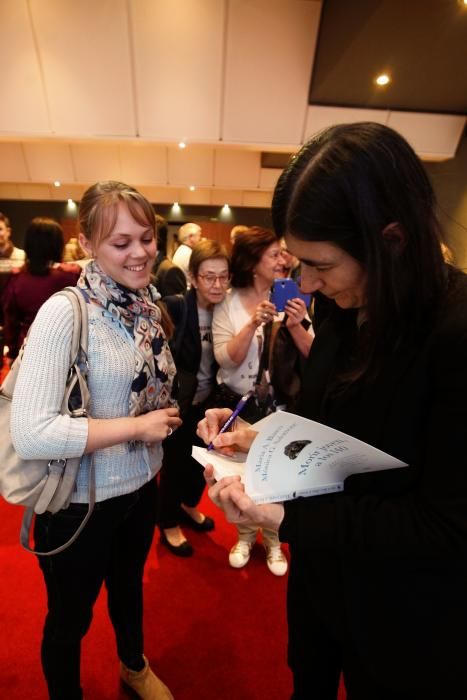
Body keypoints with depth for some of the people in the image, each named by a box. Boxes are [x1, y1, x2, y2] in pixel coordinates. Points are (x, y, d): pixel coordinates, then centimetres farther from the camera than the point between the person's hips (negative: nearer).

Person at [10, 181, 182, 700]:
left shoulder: (148, 304, -2)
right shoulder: (65, 312, -23)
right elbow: (29, 433, -30)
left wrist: (169, 417, -6)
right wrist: (137, 426, -25)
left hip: (141, 484, 7)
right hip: (79, 502, -6)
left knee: (129, 584, 31)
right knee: (70, 617, 22)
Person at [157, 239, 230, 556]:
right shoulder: (175, 307, -21)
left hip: (208, 400, 6)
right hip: (178, 401, -5)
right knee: (174, 462, 12)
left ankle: (189, 506, 52)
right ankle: (169, 524, 39)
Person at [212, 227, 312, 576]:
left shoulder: (289, 297, -5)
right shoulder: (228, 303, -8)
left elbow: (312, 356, -6)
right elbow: (225, 360, -17)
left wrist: (295, 325, -23)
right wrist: (253, 323, -28)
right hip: (237, 403, 0)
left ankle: (273, 540, 42)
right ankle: (245, 536, 44)